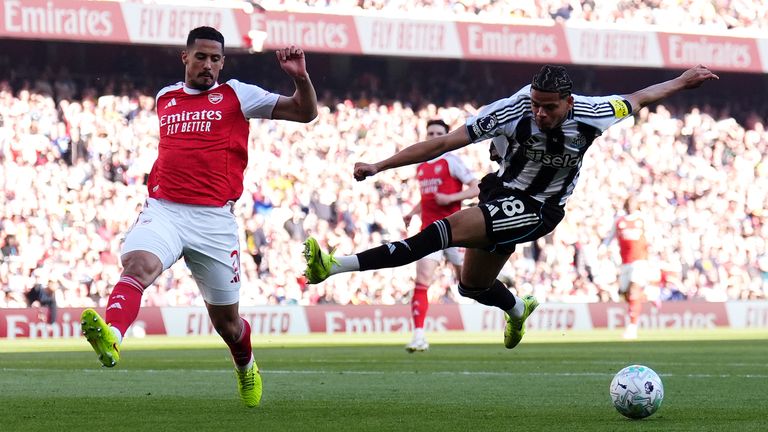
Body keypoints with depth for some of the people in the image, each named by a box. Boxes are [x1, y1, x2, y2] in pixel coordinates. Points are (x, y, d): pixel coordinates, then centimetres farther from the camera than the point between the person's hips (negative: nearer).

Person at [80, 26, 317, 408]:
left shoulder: (236, 95, 5)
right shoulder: (165, 98, 16)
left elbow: (306, 113, 1)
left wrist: (300, 77, -15)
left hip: (214, 219, -1)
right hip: (163, 210, 1)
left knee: (226, 321, 10)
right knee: (138, 265, -32)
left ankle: (246, 367, 42)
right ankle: (111, 339, -56)